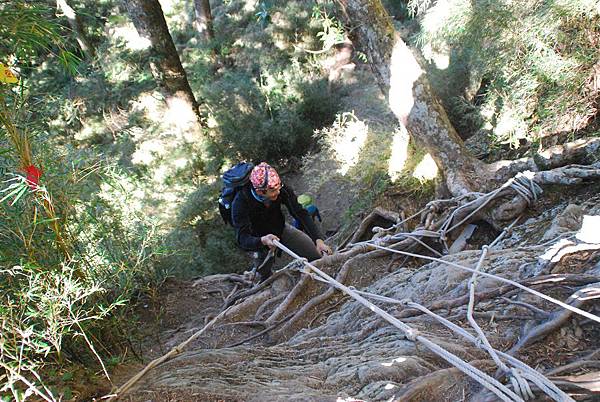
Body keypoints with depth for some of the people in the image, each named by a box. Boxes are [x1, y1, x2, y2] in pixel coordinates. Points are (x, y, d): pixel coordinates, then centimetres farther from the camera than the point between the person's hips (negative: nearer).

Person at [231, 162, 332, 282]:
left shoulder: (282, 190, -29)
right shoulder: (240, 202, -36)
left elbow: (301, 214, -25)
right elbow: (242, 239, -39)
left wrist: (318, 240, -35)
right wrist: (263, 241, -60)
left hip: (281, 229, 3)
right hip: (259, 239, -3)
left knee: (317, 256, -1)